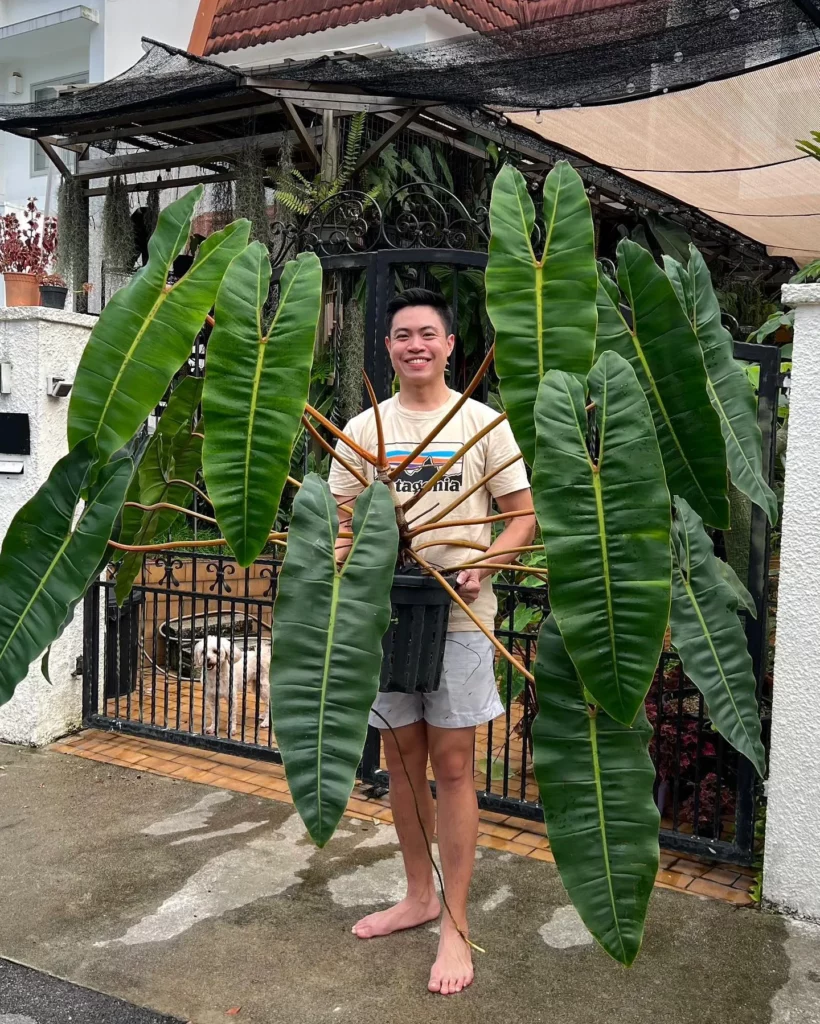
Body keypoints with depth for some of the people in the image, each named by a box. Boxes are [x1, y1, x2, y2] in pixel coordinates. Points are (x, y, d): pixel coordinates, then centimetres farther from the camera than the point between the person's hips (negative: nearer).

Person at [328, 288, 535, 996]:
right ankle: (419, 895, 31)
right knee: (403, 758, 13)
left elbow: (523, 515, 0)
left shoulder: (483, 422, -1)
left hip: (458, 616, -3)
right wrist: (339, 548, -13)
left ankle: (455, 925, 13)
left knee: (450, 763, 0)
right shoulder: (362, 429, 8)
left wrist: (481, 567, -17)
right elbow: (341, 518, 10)